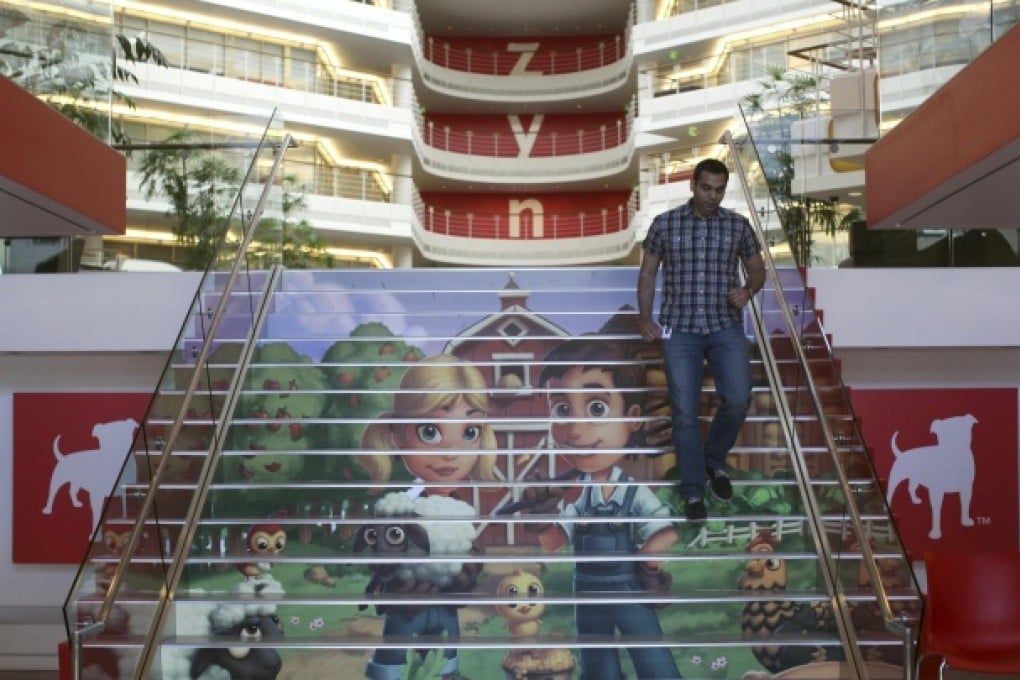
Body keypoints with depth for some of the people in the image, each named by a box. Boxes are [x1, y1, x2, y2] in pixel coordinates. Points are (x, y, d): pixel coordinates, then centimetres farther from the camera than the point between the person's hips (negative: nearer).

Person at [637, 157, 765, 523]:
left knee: (737, 400, -13)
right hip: (679, 330, -1)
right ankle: (693, 491, 12)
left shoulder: (738, 225, 3)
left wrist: (748, 290, -10)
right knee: (685, 410, -2)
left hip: (726, 327, 1)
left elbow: (757, 269, 12)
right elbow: (648, 272, 8)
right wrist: (644, 317, -1)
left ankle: (715, 459, 16)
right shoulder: (665, 223, 0)